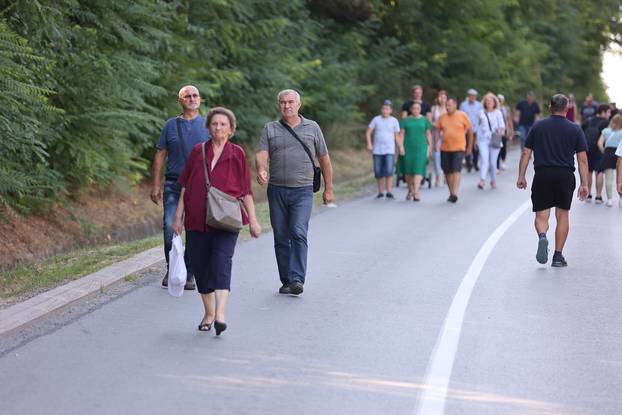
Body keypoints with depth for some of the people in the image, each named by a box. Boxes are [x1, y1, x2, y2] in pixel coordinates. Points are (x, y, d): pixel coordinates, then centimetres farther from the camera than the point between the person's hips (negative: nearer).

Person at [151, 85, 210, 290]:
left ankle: (190, 275, 9)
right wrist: (155, 185, 5)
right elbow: (160, 156, 11)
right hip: (174, 185, 0)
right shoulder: (171, 125, 9)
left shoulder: (208, 126, 9)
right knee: (170, 227, -10)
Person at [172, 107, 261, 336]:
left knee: (221, 261, -18)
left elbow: (246, 190, 6)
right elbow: (185, 186, 12)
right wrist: (178, 216, 8)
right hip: (197, 220, 3)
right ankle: (208, 313, 20)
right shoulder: (198, 152, 9)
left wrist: (253, 220, 3)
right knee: (200, 265, 5)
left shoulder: (237, 154, 4)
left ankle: (220, 315, -26)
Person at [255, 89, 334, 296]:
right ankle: (286, 281, 14)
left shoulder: (312, 128, 9)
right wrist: (261, 169, -27)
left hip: (302, 190, -2)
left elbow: (324, 158, 14)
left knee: (298, 233, -16)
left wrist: (328, 188, 13)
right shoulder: (270, 129, 9)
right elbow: (262, 154, -4)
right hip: (276, 190, 2)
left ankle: (297, 280, -20)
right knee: (281, 238, 5)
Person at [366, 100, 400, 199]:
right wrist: (369, 144, -5)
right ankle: (380, 192, 14)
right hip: (377, 150, 2)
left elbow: (396, 136, 8)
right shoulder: (376, 119, 4)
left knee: (389, 171, -14)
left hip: (389, 150, -2)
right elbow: (368, 132, 6)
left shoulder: (394, 121, 5)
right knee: (378, 172, 4)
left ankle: (389, 192, -12)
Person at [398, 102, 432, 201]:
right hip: (408, 148, 1)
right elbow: (401, 133, 3)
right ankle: (410, 190, 22)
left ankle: (416, 192, -19)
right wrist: (401, 146, -7)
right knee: (408, 170, 5)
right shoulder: (405, 120, 7)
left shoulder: (425, 120, 7)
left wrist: (429, 148, 5)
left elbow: (428, 134, 9)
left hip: (421, 148, -1)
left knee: (419, 169, -12)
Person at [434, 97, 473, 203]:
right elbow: (437, 130, 11)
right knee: (447, 172, 9)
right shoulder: (442, 117, 5)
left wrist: (470, 146, 5)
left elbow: (470, 130, 3)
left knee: (456, 171, -14)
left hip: (458, 148, -4)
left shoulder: (462, 116, -3)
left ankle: (455, 193, -19)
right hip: (445, 148, 4)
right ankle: (451, 193, 22)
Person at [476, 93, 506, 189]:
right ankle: (482, 181, -23)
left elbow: (502, 125, 2)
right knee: (484, 160, -14)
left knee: (493, 162, 3)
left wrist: (501, 130, -21)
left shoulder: (498, 113, 5)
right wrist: (477, 139, 17)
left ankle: (493, 181, 19)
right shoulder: (481, 113, 11)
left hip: (494, 140, -1)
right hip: (483, 140, 1)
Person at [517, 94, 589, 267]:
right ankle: (558, 255, 10)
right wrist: (584, 184, 4)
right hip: (565, 176, 0)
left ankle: (542, 237, -25)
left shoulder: (537, 127, 4)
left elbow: (526, 153, 3)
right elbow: (582, 159, 0)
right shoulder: (575, 129, 3)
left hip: (542, 175, 0)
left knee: (541, 215, 6)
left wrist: (521, 177, 9)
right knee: (562, 215, 11)